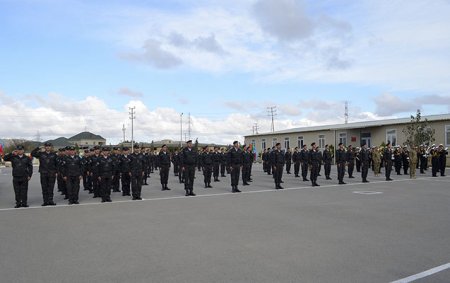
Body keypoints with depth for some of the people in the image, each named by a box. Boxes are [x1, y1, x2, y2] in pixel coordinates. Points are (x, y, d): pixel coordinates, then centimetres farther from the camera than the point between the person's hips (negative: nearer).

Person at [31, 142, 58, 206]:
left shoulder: (54, 154, 6)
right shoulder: (41, 154, 6)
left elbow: (56, 164, 6)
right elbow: (32, 154, -5)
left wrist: (56, 172, 0)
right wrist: (38, 148, -10)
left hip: (52, 174, 0)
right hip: (43, 173, 1)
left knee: (51, 187, 2)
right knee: (44, 188, 4)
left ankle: (50, 200, 7)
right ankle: (45, 201, 9)